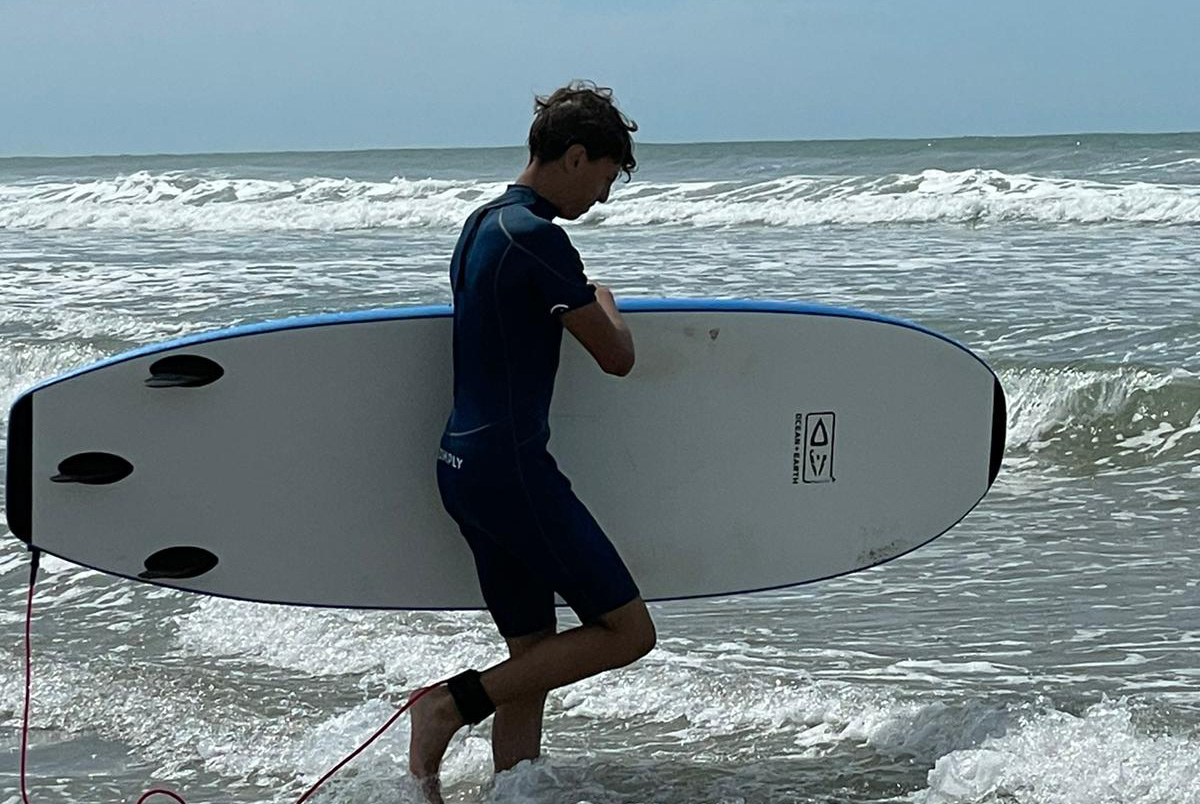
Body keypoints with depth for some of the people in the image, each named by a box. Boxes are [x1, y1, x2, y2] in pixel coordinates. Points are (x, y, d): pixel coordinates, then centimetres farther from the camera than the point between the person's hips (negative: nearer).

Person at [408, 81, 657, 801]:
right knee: (628, 632, -5)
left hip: (463, 465, 10)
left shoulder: (482, 224, 16)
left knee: (533, 659, 12)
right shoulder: (537, 236, -14)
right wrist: (605, 305, 10)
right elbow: (616, 357, -9)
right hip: (510, 466, -10)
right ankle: (450, 706, -8)